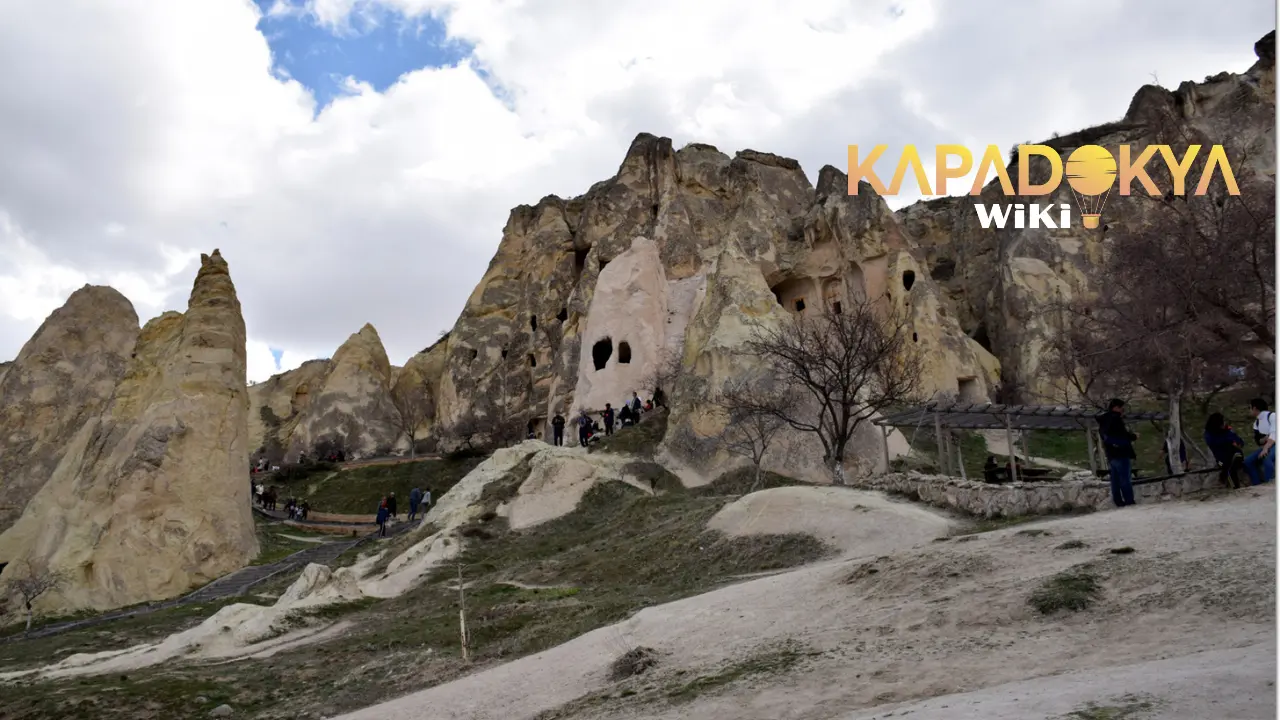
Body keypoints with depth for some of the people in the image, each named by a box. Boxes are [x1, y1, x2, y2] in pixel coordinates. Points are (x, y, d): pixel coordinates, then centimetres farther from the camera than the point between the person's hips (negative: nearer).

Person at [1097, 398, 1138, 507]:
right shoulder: (1115, 419, -13)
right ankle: (1129, 501, -6)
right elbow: (1123, 436, -19)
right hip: (1121, 453, -9)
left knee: (1115, 479, 9)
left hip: (1111, 455, 9)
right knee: (1125, 479, -6)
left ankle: (1118, 501, 11)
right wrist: (1133, 436, 0)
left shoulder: (1103, 421, 16)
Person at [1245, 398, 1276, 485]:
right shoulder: (1256, 423, 15)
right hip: (1267, 446, 8)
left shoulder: (1272, 416, -9)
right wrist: (1266, 438, -13)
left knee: (1266, 458, -37)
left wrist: (1265, 449, -34)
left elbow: (1274, 434, -22)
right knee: (1247, 462, -6)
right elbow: (1258, 441, 10)